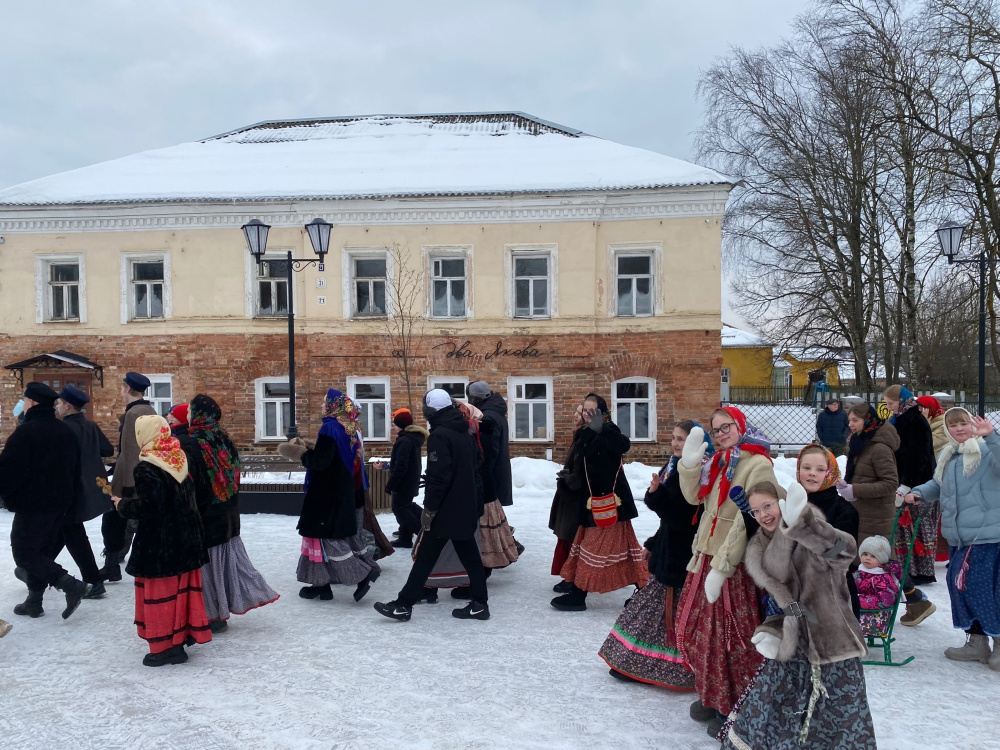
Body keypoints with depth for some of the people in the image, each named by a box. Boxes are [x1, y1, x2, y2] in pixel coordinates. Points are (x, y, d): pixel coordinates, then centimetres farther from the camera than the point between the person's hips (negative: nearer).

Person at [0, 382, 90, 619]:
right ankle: (34, 601, 19)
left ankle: (72, 585, -14)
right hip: (61, 503, 8)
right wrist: (72, 500, 19)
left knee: (24, 552, -1)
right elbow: (76, 469, 16)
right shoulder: (66, 432, 11)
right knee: (41, 550, 16)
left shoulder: (26, 432, -16)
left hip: (33, 504, -8)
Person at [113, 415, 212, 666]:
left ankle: (164, 646, 13)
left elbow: (147, 507, -24)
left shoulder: (146, 467, -19)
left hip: (158, 543, -7)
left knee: (160, 594, 4)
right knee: (181, 589, 16)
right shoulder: (179, 459, 4)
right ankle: (182, 634, 27)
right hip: (185, 538, 7)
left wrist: (122, 505, -5)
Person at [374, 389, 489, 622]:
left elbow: (439, 476, -22)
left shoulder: (439, 435, -16)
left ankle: (404, 604, 6)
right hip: (466, 507, 8)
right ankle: (479, 603, 14)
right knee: (468, 554, 11)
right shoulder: (466, 434, 11)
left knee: (426, 556, -2)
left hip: (446, 509, -8)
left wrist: (429, 508, -16)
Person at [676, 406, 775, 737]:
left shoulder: (758, 465, -15)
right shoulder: (719, 461, 10)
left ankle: (734, 708, 19)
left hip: (734, 565, -8)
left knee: (730, 638, 2)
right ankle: (712, 695, 32)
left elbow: (747, 522, -20)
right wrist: (689, 462, -3)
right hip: (706, 555, 8)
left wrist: (722, 566, -22)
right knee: (699, 629, 15)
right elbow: (694, 496, 12)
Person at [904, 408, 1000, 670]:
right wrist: (919, 493, 10)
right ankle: (976, 641, 24)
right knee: (959, 584, 11)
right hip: (958, 536, 8)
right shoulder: (948, 456, 17)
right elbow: (939, 485, 27)